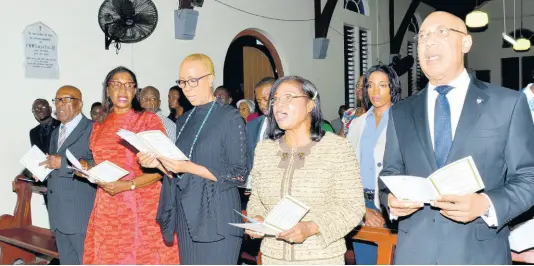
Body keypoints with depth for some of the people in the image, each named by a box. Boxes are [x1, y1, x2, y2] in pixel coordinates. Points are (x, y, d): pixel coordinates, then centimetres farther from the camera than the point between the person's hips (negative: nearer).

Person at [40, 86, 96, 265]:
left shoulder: (92, 129, -9)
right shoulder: (56, 133, 19)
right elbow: (55, 167, 20)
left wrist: (64, 163, -20)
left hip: (81, 212, -8)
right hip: (58, 212, 8)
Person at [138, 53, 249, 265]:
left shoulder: (230, 117, -7)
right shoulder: (183, 120, 13)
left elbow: (239, 174, -12)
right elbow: (177, 174, 16)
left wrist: (189, 168, -19)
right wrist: (158, 163, -5)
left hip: (216, 218, -6)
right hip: (186, 216, 6)